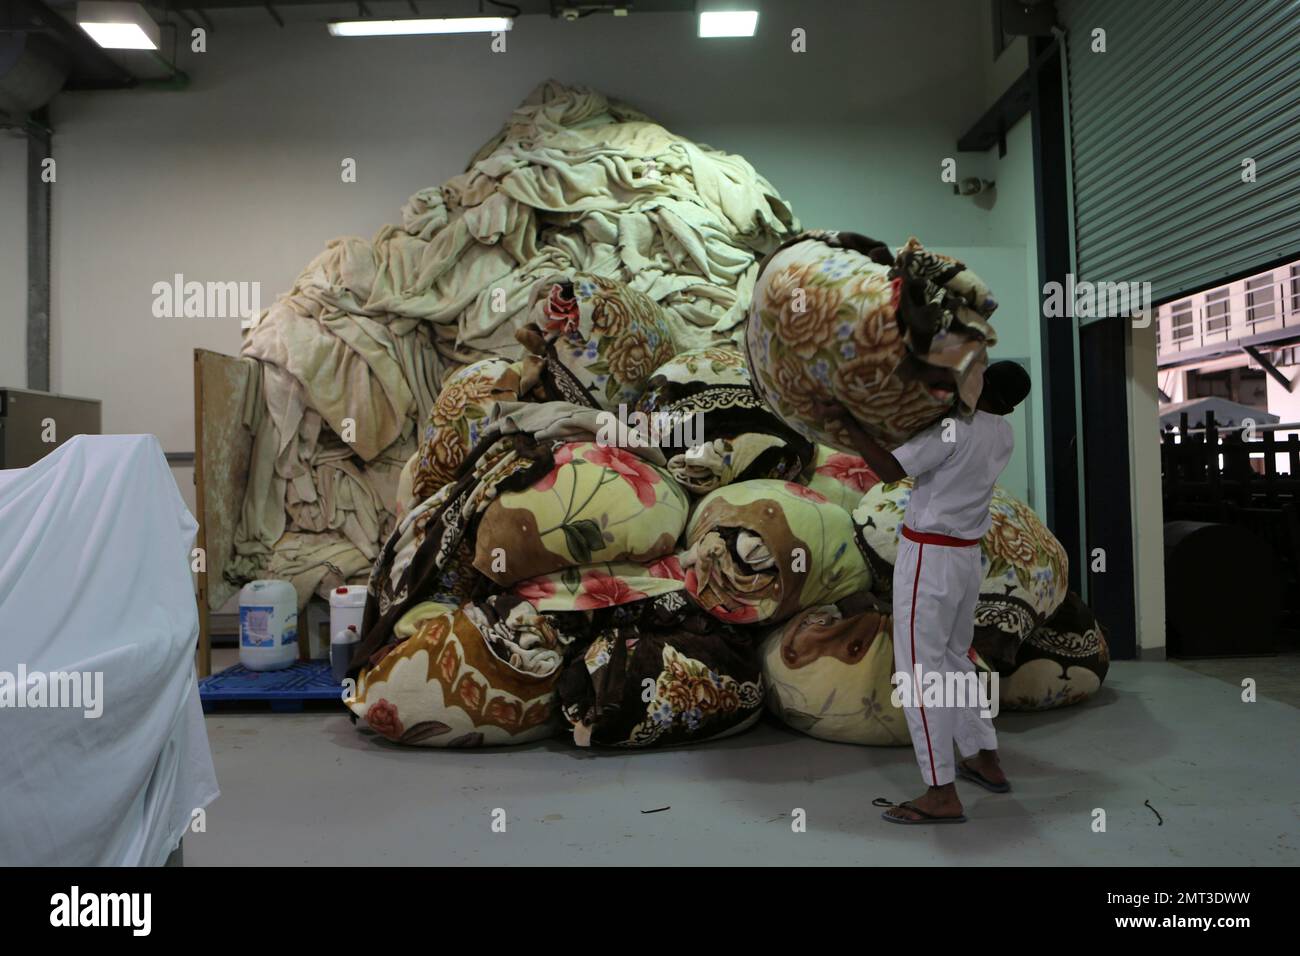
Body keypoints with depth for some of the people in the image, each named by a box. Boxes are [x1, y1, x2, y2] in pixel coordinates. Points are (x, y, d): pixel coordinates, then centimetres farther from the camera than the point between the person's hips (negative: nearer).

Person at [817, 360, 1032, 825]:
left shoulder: (952, 428, -17)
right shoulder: (1005, 436, 7)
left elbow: (890, 470, -22)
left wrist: (846, 420, -19)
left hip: (927, 557, -8)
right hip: (966, 556, 9)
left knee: (918, 670, -5)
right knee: (954, 660, 22)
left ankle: (942, 794, -4)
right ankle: (985, 760, 31)